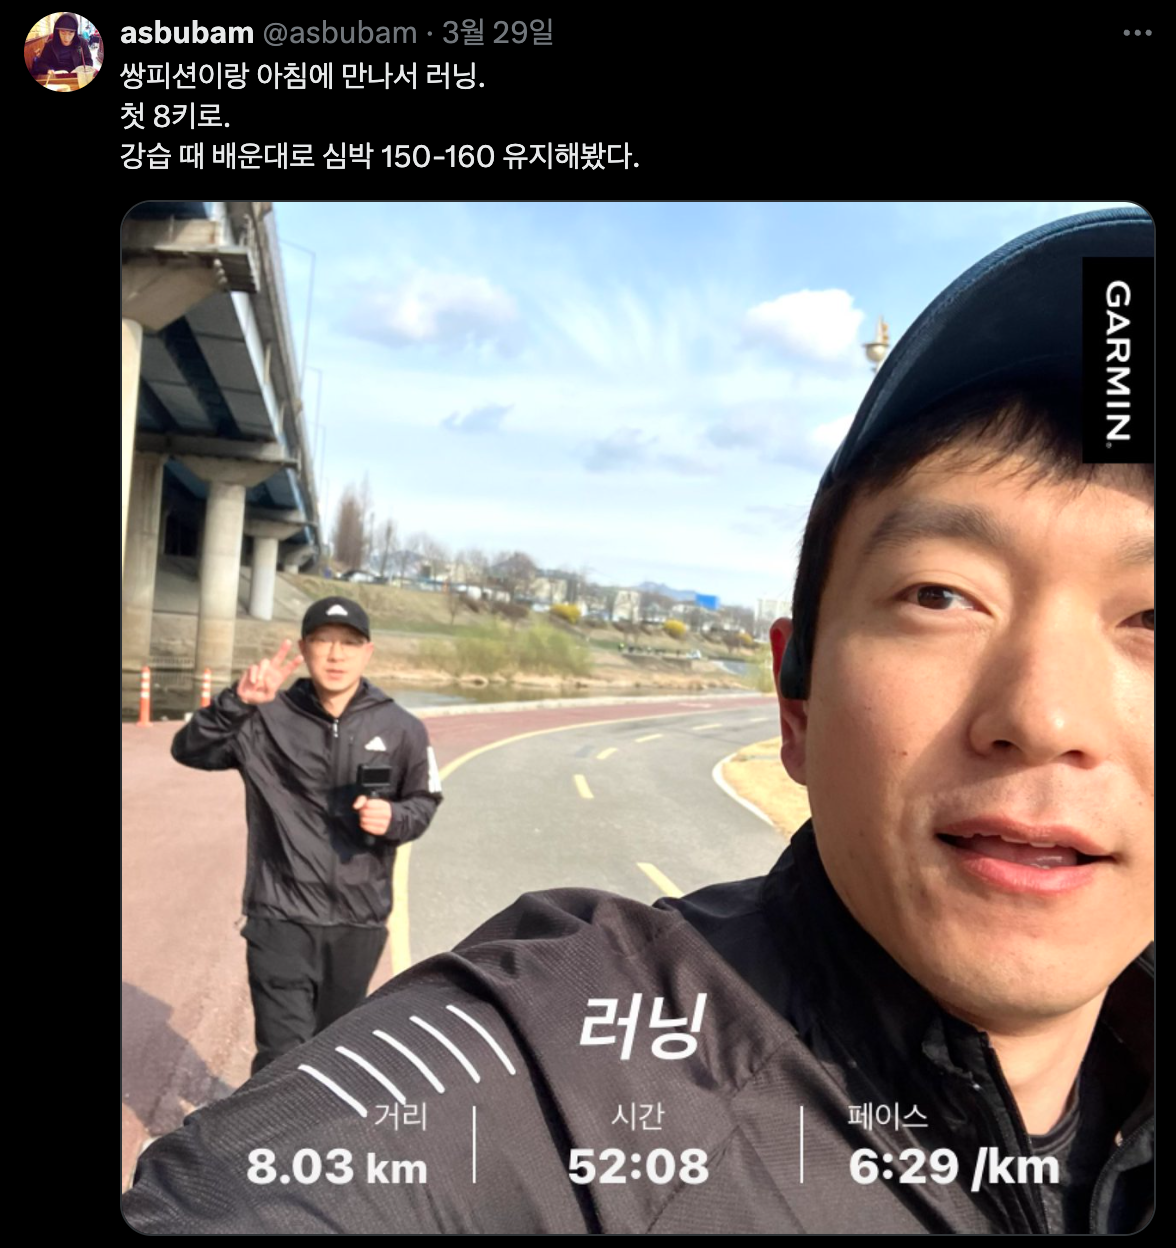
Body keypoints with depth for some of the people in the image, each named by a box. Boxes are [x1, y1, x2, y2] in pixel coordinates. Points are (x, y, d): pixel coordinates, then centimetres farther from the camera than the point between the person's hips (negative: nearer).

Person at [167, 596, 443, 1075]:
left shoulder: (400, 728, -2)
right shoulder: (267, 719, -5)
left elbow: (424, 801, 8)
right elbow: (189, 750, -9)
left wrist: (394, 819, -14)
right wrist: (238, 702, -23)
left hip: (360, 918, 2)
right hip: (282, 914, -2)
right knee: (284, 1052, -5)